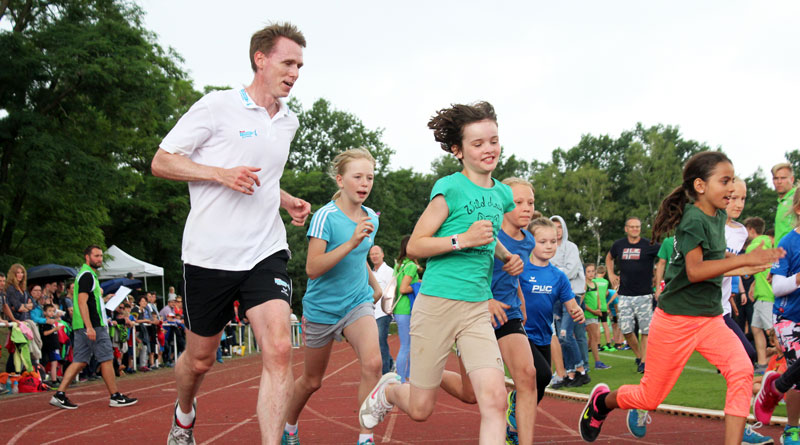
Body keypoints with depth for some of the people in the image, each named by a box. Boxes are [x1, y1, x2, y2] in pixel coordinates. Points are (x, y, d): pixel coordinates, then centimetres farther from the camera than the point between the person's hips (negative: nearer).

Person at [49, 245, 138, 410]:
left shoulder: (88, 275, 21)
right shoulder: (87, 275, -11)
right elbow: (82, 302, -20)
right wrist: (89, 327, -25)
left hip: (81, 327, 10)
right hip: (93, 325, -10)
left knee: (79, 361, 8)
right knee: (106, 359, -3)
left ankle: (60, 395, 3)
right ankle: (115, 397, 2)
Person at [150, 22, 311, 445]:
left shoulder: (289, 122, 13)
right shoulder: (217, 105, -6)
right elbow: (161, 161, -6)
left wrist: (288, 201, 11)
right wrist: (221, 174, -19)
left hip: (266, 252, 4)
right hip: (210, 253, -4)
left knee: (279, 351, -16)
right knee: (200, 358, 11)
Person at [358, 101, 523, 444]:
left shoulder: (502, 194, 11)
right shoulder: (450, 188, -9)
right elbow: (415, 246, -9)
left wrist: (506, 256, 11)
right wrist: (462, 239, -20)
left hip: (478, 309, 5)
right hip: (437, 303, -5)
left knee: (494, 398, -14)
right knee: (420, 409, 7)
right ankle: (388, 390, 42)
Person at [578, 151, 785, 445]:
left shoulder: (719, 216, 8)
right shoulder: (693, 219, -17)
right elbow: (694, 270, -29)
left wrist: (752, 267, 15)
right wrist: (744, 260, -33)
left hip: (710, 318, 7)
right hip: (676, 320, -7)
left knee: (742, 371, -19)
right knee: (650, 397, 5)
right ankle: (602, 401, 35)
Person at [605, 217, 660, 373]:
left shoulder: (649, 245, -3)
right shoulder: (619, 245, 8)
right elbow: (609, 257, 29)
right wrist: (611, 274, 16)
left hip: (644, 294, -3)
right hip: (625, 294, 3)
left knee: (646, 330, -4)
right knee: (626, 329, -1)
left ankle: (644, 361, 4)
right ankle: (638, 355, 20)